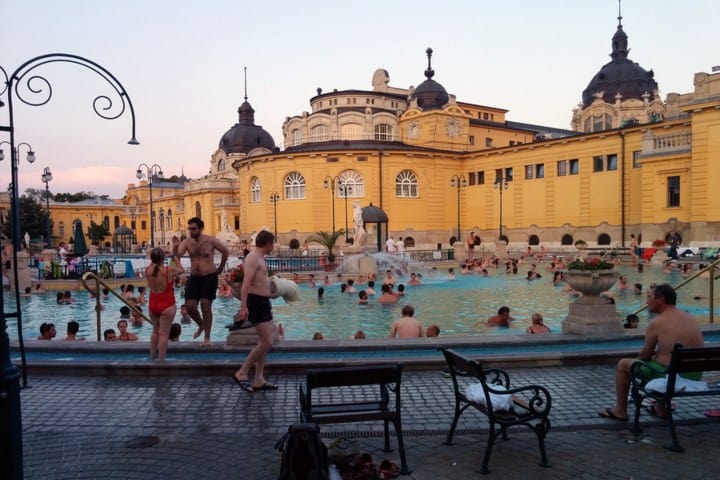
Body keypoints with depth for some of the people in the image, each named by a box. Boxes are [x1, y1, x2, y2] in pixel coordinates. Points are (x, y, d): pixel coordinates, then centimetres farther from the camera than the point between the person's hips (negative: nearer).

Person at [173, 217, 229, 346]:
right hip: (194, 277, 4)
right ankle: (201, 325, 29)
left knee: (205, 305, -6)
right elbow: (176, 256, -14)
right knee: (189, 306, -1)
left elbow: (225, 251, 5)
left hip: (209, 277, -4)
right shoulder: (187, 242, -2)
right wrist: (175, 247, -33)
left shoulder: (211, 241, -9)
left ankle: (207, 338, 2)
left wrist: (220, 268, 10)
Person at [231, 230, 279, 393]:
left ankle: (259, 380, 17)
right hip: (256, 302, -11)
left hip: (263, 302, 11)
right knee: (267, 343, -11)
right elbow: (246, 283, -24)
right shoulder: (253, 258, -14)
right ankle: (241, 374, -1)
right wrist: (244, 307, -30)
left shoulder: (259, 258, 17)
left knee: (264, 342, 12)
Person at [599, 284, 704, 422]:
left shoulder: (656, 323, -14)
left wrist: (638, 358, 17)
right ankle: (661, 408, 41)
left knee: (623, 364, 11)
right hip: (695, 376, 8)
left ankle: (620, 411, 23)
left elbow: (645, 356, -5)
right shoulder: (691, 318, 6)